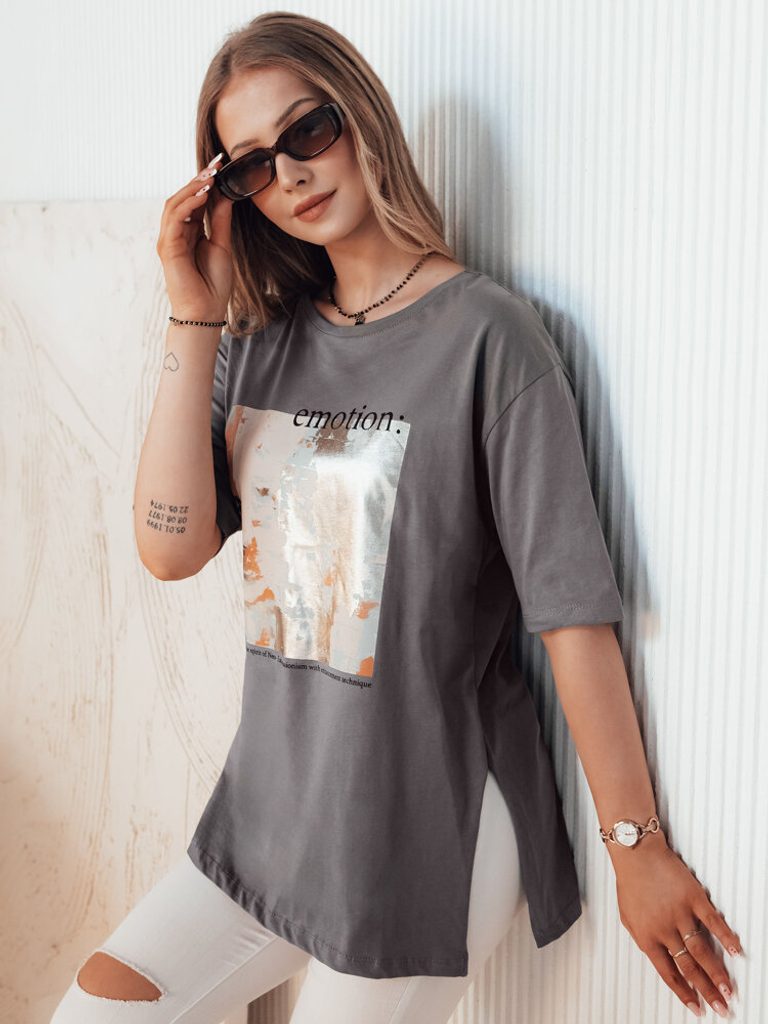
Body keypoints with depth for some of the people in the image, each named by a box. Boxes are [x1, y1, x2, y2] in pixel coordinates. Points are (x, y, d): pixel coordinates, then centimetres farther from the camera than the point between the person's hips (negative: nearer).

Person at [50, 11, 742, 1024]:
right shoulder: (260, 340, 4)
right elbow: (172, 548, -7)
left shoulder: (486, 333, -14)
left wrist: (637, 846, -12)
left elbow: (573, 610, -16)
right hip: (270, 805, 6)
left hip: (423, 839, -6)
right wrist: (196, 314, -10)